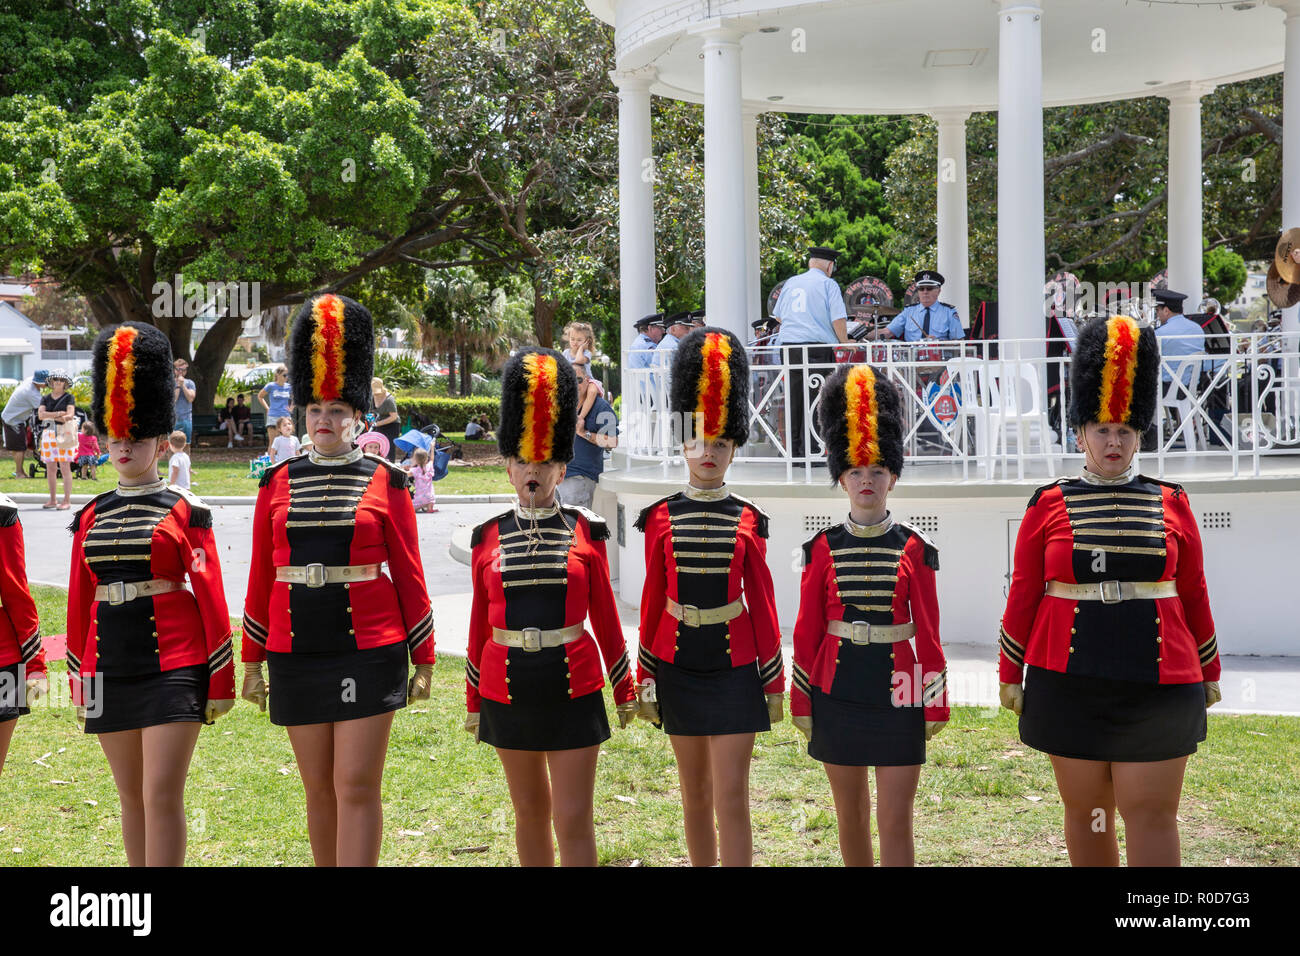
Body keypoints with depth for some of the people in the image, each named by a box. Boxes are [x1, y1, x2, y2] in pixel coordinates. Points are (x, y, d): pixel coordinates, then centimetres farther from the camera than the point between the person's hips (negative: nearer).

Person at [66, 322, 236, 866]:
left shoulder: (186, 512, -3)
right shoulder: (91, 516, 9)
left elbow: (211, 599, -4)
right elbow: (79, 604, 13)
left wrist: (221, 682, -7)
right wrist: (78, 680, 13)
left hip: (173, 667, -5)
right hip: (111, 671, 5)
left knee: (162, 795, -8)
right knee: (132, 797, 12)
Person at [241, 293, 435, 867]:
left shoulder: (385, 483, 0)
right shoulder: (278, 484, 7)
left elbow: (408, 575, 2)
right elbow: (261, 579, 10)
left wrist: (423, 660, 1)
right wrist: (252, 662, 9)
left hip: (368, 653, -3)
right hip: (297, 657, 3)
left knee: (357, 785, -5)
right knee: (319, 788, 10)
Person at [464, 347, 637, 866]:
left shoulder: (586, 532, -2)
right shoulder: (489, 537, 2)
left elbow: (605, 617, 4)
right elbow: (480, 624, 7)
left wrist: (625, 691, 6)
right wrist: (473, 701, 9)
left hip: (573, 690, -2)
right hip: (509, 688, 2)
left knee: (573, 819, -2)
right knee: (530, 810, 14)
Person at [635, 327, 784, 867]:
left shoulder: (747, 522, -1)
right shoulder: (662, 519, 1)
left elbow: (762, 604, 1)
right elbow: (652, 601, 4)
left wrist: (773, 682, 0)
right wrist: (645, 680, 3)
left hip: (734, 668, -1)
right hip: (678, 664, 2)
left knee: (732, 798, -4)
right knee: (695, 793, 12)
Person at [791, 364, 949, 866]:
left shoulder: (913, 549, -1)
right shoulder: (824, 549, 1)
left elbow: (928, 631, 1)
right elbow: (807, 630, 3)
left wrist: (936, 702, 0)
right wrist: (801, 701, 2)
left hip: (898, 693, -1)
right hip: (838, 690, 1)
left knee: (896, 822, -2)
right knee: (851, 815, 13)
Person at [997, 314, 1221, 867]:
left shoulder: (1171, 505, 5)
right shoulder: (1049, 506, 2)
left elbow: (1194, 595, 10)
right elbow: (1023, 595, 5)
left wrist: (1208, 671, 12)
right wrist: (1009, 673, 4)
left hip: (1159, 687, 0)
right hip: (1069, 685, 0)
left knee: (1153, 815, 0)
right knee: (1086, 811, 9)